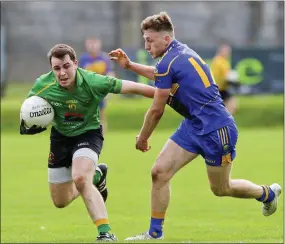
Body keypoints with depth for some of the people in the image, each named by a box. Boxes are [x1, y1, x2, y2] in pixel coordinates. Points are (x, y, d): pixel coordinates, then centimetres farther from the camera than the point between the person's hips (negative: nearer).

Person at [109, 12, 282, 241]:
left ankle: (268, 193, 34)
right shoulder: (179, 52, 9)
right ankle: (155, 233, 1)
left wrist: (142, 138, 4)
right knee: (159, 172, -4)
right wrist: (129, 65, 26)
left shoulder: (169, 63, -19)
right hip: (193, 126, 9)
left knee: (221, 189, 8)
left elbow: (156, 111, -11)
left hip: (216, 129, -9)